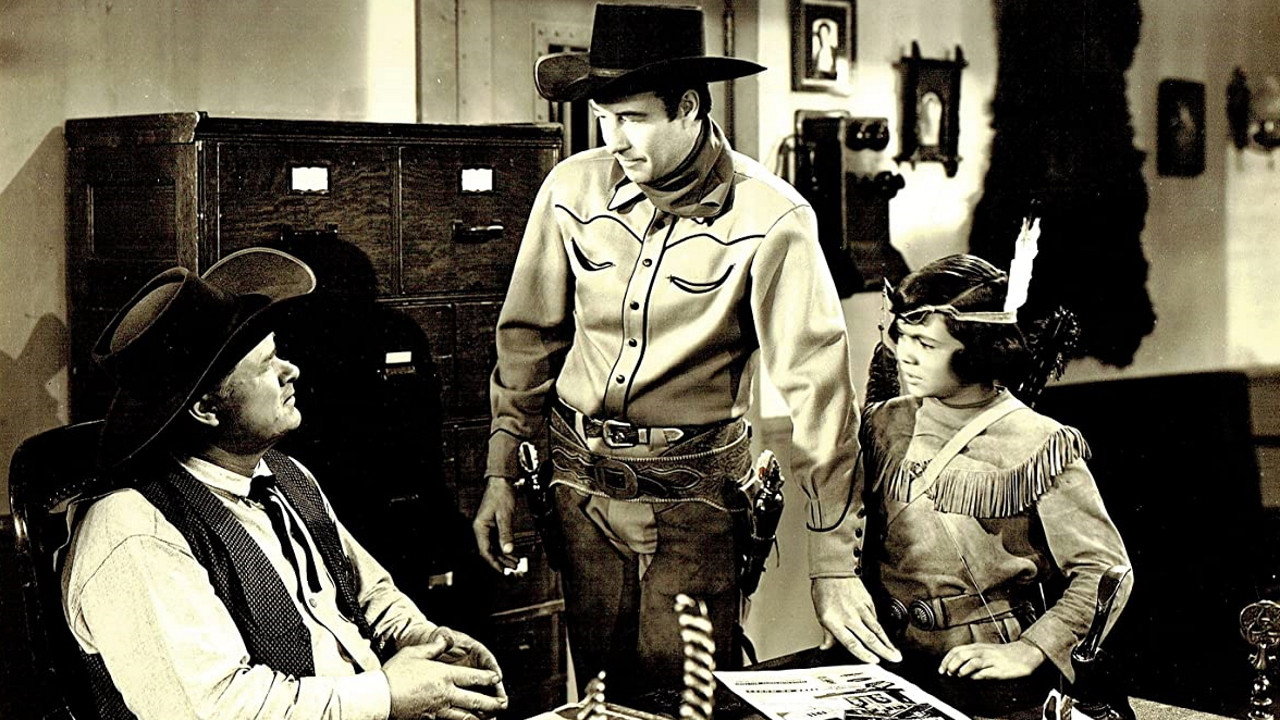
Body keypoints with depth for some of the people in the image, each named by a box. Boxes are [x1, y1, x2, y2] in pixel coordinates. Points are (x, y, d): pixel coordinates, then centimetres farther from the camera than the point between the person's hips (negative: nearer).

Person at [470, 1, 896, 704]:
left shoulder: (769, 219, -16)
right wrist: (501, 474, 7)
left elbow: (817, 383, -17)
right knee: (601, 684, 12)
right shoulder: (574, 188, -4)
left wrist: (833, 565, -19)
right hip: (580, 476, 3)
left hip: (692, 488, -3)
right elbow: (530, 335, 8)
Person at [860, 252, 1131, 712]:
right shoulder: (884, 425, 10)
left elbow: (1105, 570, -6)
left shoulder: (1038, 446, -5)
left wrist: (1027, 652, -15)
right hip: (890, 661, 4)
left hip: (989, 676, -3)